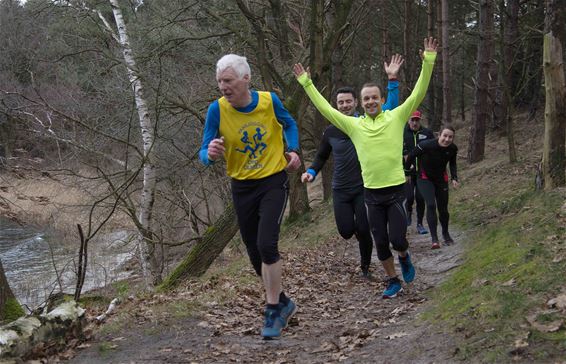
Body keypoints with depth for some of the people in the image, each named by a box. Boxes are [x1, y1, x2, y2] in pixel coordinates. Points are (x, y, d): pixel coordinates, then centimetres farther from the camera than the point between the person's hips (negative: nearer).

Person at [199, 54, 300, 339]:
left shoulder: (269, 101, -12)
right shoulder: (217, 110, -14)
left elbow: (290, 125, 10)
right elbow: (204, 154, -13)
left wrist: (293, 150, -6)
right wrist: (210, 154, -36)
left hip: (273, 182, -2)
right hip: (242, 187, 2)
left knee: (266, 244, -20)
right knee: (256, 255, 10)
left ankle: (274, 310, -5)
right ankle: (283, 303, 32)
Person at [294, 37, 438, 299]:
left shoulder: (396, 117, -1)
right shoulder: (354, 125, 3)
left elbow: (418, 93, -6)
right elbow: (325, 109, 5)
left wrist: (429, 62, -14)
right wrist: (306, 83, 5)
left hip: (396, 190, -2)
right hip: (371, 192, 2)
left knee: (398, 239, -4)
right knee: (380, 242, 8)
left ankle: (404, 257, 31)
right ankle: (393, 281, 26)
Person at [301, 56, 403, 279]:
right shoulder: (330, 131, 3)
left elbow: (391, 108, -11)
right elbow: (321, 156, 15)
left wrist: (392, 81, -19)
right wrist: (311, 172, -2)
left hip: (364, 188, -2)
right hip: (341, 190, 2)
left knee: (363, 231, -4)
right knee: (346, 232, -3)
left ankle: (365, 266, 22)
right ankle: (356, 225, 36)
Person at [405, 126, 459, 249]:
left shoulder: (453, 149, -16)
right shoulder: (426, 145, -29)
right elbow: (411, 156, -12)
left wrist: (454, 178, -6)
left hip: (441, 179, 4)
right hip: (425, 178, -4)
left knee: (443, 208, 8)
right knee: (431, 205, -21)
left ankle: (445, 233, 35)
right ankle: (434, 239, -16)